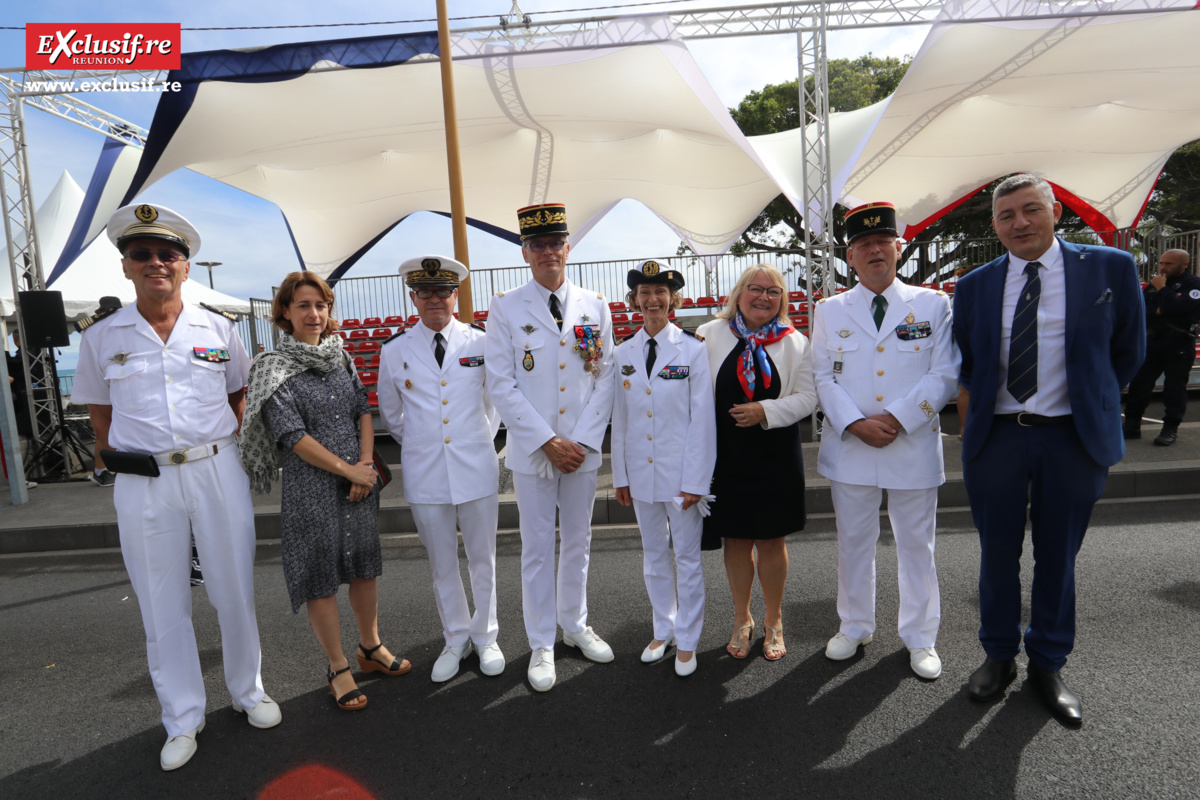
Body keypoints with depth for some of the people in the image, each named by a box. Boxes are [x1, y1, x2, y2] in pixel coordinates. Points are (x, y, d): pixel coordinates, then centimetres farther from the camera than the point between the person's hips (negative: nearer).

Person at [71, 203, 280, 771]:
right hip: (144, 485, 0)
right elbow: (99, 414, 11)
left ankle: (247, 690, 31)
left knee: (234, 590, 10)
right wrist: (124, 460, 0)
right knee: (162, 605, 9)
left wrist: (226, 452, 2)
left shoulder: (218, 329, 4)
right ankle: (182, 719, 26)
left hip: (218, 472, 0)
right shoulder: (101, 338, 3)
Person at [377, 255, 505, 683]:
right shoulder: (395, 350, 0)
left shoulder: (482, 342, -2)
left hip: (476, 468, 0)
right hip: (425, 473, 1)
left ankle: (485, 638, 31)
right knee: (442, 564, 13)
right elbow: (390, 414, 14)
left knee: (482, 559, 11)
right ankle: (456, 640, 33)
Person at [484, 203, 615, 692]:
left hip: (583, 448, 3)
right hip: (531, 450, -2)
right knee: (538, 550, 7)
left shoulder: (595, 307, 5)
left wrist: (583, 440, -7)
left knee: (578, 542, 16)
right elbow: (501, 385, -7)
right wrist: (548, 441, -12)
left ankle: (575, 625, 36)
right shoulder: (505, 309, -3)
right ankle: (542, 646, 23)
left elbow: (605, 379, 3)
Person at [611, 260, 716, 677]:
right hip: (641, 471, 4)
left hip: (681, 471, -3)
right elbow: (619, 419, 7)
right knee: (653, 556, 16)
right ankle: (663, 631, 34)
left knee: (688, 557, 8)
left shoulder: (693, 349, -7)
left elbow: (703, 418, -8)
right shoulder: (623, 354, 4)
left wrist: (696, 480, -11)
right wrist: (620, 474, 7)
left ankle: (687, 641, 25)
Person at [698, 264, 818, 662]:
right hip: (727, 454, 0)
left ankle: (773, 622, 31)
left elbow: (807, 397, 0)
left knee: (772, 540, 10)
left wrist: (766, 411, -17)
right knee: (736, 539, 10)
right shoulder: (710, 335, 2)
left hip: (777, 456, 0)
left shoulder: (795, 342, 4)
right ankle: (742, 621, 31)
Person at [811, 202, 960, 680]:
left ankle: (920, 637, 30)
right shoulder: (829, 311, 5)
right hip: (849, 449, 1)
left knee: (916, 545, 11)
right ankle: (855, 627, 32)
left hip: (914, 447, 0)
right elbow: (824, 378, -1)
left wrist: (897, 419, -15)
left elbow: (945, 376, -4)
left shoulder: (933, 305, 2)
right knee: (853, 543, 12)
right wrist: (856, 424, -14)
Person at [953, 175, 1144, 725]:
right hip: (995, 436, 1)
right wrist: (989, 401, 8)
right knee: (998, 555, 11)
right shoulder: (974, 286, 3)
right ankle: (999, 656, 31)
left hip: (1073, 437, -1)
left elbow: (1129, 350, 8)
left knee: (1057, 557, 11)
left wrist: (1092, 402, 8)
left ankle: (1048, 665, 31)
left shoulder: (1110, 268, -1)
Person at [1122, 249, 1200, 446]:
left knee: (1174, 387, 0)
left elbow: (1180, 306, -21)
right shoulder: (1154, 283, 13)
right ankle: (1132, 425, 10)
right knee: (1139, 383, 3)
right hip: (1152, 340, 5)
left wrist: (1162, 289, -12)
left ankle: (1171, 429, 9)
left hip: (1179, 343, -5)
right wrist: (1157, 311, -11)